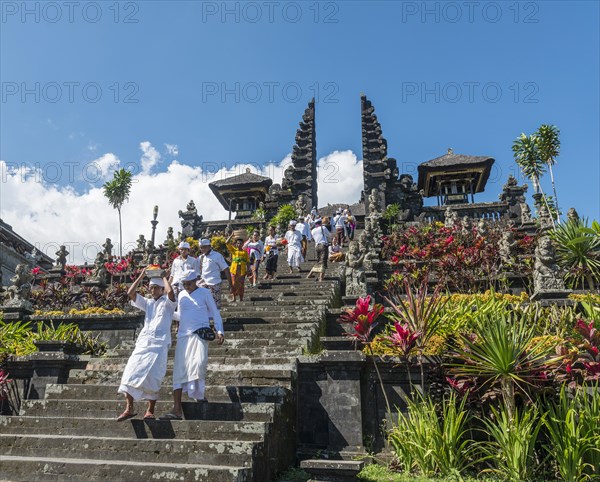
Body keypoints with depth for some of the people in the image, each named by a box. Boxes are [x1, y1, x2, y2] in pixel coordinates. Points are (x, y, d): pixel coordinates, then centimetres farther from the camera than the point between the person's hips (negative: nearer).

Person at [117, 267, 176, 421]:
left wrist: (164, 277, -2)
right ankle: (129, 408, -3)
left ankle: (150, 411, 0)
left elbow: (170, 291, -19)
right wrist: (141, 275, 9)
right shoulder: (147, 303, 20)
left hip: (159, 343, -5)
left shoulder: (168, 303, 5)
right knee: (131, 372, -6)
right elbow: (130, 293, 9)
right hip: (143, 341, 5)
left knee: (152, 376, -9)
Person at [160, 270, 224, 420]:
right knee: (179, 369, -5)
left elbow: (215, 313, 6)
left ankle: (199, 394, -3)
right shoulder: (181, 295, 18)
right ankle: (177, 409, -6)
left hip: (200, 334, -4)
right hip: (183, 335, 4)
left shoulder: (204, 293, 6)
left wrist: (219, 331, -4)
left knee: (199, 363, -27)